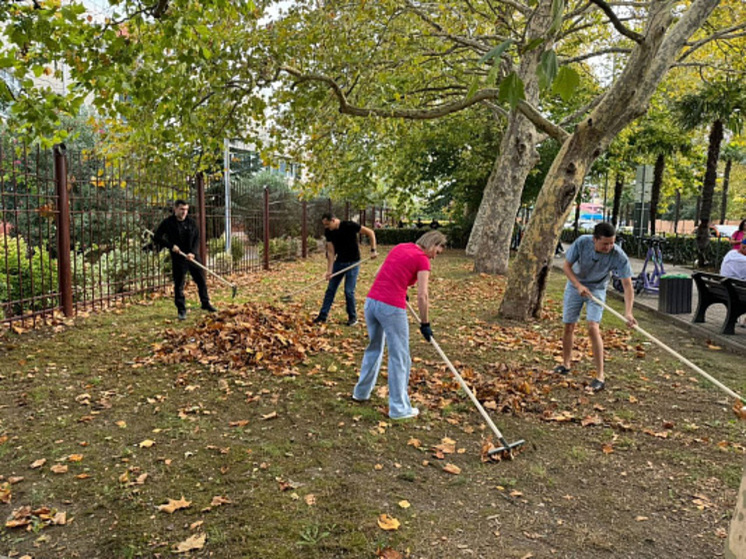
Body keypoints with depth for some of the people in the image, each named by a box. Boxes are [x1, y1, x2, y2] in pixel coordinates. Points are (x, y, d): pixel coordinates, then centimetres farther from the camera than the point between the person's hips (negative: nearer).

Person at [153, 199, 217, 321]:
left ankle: (206, 303, 27)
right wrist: (171, 245, -15)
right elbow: (156, 238, -4)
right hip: (178, 258, -3)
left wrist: (193, 252, -17)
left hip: (192, 256, 3)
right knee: (179, 284, -1)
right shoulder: (167, 223, -4)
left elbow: (197, 238, -1)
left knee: (201, 280, 10)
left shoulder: (191, 222, 4)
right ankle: (181, 310, 9)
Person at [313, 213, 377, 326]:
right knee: (330, 289, 6)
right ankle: (323, 315, 15)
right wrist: (329, 270, -11)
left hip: (352, 263, -5)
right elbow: (331, 252, -5)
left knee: (349, 291, -5)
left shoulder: (349, 226, -19)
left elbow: (370, 232, -14)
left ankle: (353, 317, 12)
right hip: (339, 262, 5)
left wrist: (373, 250, -19)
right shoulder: (328, 232, -4)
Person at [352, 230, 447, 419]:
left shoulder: (399, 247, 16)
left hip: (371, 301, 8)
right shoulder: (422, 259, -5)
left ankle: (361, 392, 41)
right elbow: (422, 297, -9)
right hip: (392, 308, -8)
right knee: (399, 357, 5)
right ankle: (399, 408, 14)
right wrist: (425, 324, 0)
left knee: (374, 347, 26)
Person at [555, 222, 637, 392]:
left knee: (593, 328, -18)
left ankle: (600, 376, -12)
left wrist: (628, 312, -40)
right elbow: (566, 266, -15)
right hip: (575, 285, 2)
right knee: (568, 327, 9)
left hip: (597, 289, -2)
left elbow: (627, 285, -29)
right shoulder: (582, 242, -27)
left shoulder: (619, 256, -29)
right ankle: (566, 364, 31)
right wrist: (579, 285, -29)